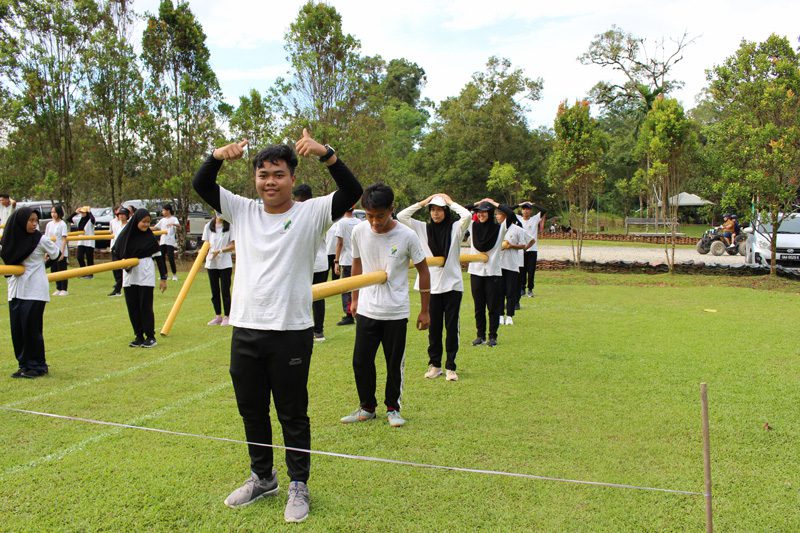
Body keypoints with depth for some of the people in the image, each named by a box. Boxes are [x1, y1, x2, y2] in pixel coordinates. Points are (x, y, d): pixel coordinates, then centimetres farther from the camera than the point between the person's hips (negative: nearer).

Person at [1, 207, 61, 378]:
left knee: (31, 328, -4)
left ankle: (38, 365, 7)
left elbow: (55, 254, 7)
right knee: (17, 328, 6)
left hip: (35, 290, -5)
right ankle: (24, 365, 17)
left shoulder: (40, 239, -7)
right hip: (16, 289, 5)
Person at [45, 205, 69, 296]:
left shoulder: (62, 224, -8)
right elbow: (47, 238, 12)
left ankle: (64, 290, 6)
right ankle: (58, 289, 18)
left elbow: (64, 239, -11)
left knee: (62, 270, -1)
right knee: (54, 270, 9)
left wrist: (62, 252, -16)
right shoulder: (49, 224, 8)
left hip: (61, 252, -6)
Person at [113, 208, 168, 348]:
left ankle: (150, 337, 6)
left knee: (145, 306, -3)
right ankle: (139, 336, 16)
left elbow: (159, 257, -2)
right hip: (129, 275, 3)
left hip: (145, 275, -3)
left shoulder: (150, 237, -3)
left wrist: (163, 277, -4)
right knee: (132, 307, 6)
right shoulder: (126, 235, 3)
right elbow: (117, 251, 15)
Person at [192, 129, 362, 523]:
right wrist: (218, 156, -16)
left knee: (293, 415, 8)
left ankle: (298, 486, 25)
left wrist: (325, 153, -32)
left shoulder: (311, 213, -5)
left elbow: (352, 192, -18)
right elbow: (200, 185, 4)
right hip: (245, 331, 5)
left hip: (291, 333, -5)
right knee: (251, 412, 18)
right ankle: (262, 477, 38)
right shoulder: (242, 211, 8)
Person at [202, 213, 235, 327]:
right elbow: (206, 243, 7)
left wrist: (220, 251, -19)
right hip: (211, 263, 3)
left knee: (225, 290, -1)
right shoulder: (209, 226, 5)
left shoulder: (230, 226, -5)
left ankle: (227, 316, 9)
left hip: (225, 264, -3)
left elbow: (234, 245, -7)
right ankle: (218, 316, 19)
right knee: (214, 291, 9)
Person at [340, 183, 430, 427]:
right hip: (367, 309, 3)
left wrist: (425, 311, -1)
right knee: (361, 361, 5)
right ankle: (367, 407, 24)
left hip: (396, 312, -3)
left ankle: (393, 408, 26)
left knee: (395, 363, 7)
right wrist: (355, 298, 16)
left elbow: (423, 271, -3)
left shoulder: (407, 236, -14)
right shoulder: (359, 231, -6)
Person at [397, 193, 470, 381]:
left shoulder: (455, 228, -1)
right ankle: (434, 364, 20)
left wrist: (450, 202, -8)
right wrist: (423, 202, 0)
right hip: (431, 285, 2)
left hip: (452, 284, -2)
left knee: (452, 326, 4)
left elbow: (467, 216, -21)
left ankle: (450, 366, 13)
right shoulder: (423, 228, 6)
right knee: (434, 326, 9)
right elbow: (401, 216, -1)